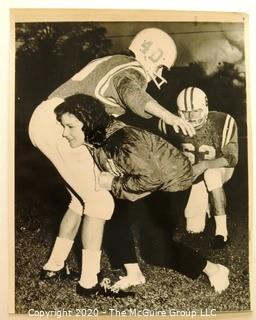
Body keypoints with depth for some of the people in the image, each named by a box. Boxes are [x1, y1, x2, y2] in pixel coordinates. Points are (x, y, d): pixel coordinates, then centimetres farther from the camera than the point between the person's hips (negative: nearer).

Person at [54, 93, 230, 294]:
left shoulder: (122, 142, -36)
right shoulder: (94, 140, -9)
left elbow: (153, 178, -32)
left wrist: (114, 184, -26)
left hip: (173, 180, -8)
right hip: (149, 177, 8)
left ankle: (214, 270, 13)